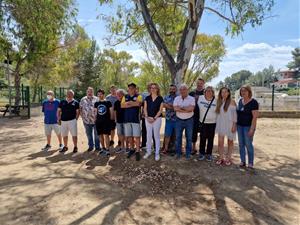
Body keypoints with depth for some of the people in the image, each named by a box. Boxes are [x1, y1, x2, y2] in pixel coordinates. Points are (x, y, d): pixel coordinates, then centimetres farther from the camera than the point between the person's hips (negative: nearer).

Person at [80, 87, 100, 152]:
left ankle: (97, 146, 17)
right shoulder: (83, 100, 8)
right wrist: (82, 116, 1)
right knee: (89, 134, 12)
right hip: (86, 120, 3)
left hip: (95, 120, -2)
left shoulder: (96, 99, 0)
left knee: (97, 134, 5)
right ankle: (91, 146, 26)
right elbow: (80, 109, 11)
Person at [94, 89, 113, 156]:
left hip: (106, 121, -4)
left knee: (106, 135, -8)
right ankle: (103, 148, 26)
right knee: (100, 135, 11)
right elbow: (95, 112, 17)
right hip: (98, 121, 4)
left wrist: (110, 119, 0)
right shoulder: (96, 103, 10)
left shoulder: (108, 102, -1)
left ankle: (107, 150, -3)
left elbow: (111, 111, 2)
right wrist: (96, 119, 10)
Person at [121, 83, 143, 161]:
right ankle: (132, 149, 26)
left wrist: (128, 103, -10)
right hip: (127, 119, 4)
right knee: (129, 136, 11)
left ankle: (137, 151, 4)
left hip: (135, 119, -4)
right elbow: (122, 105, -5)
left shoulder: (138, 96, 2)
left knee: (137, 136, -4)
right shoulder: (125, 97, 11)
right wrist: (134, 104, -13)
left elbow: (138, 103, -19)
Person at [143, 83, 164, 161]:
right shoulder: (147, 98, 8)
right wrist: (147, 117, -8)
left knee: (156, 135, 3)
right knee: (148, 135, 9)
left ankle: (157, 153, 12)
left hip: (157, 119, -3)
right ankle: (148, 151, 21)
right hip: (148, 118, 3)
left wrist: (154, 118, -13)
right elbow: (145, 108, 5)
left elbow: (160, 110, -5)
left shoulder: (160, 98, 0)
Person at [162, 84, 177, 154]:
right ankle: (166, 148, 17)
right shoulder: (166, 97, 10)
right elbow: (164, 105, -7)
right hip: (169, 119, 2)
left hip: (177, 119, -1)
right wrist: (174, 107, -12)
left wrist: (169, 105, -11)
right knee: (167, 135, 6)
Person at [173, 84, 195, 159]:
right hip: (179, 120, 2)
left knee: (189, 138, 7)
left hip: (189, 120, -2)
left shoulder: (191, 98, -3)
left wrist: (181, 107, -15)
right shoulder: (177, 98, 3)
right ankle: (178, 153, 21)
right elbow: (175, 109, -12)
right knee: (178, 137, 8)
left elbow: (191, 108, -19)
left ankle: (188, 153, 21)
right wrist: (187, 109, -17)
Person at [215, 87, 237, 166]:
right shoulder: (219, 102, 7)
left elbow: (235, 114, -8)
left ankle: (228, 158, 21)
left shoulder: (232, 102, -6)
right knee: (220, 142, 1)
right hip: (221, 124, 4)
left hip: (230, 124, -3)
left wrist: (234, 125, -13)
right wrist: (217, 123, 7)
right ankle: (221, 158, 14)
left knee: (230, 142, 9)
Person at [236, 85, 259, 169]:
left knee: (248, 144, 1)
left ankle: (250, 163, 15)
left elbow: (255, 116, -14)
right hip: (239, 126, 6)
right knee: (241, 144, 11)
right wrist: (235, 124, 11)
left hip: (248, 126, -6)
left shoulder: (253, 102, -11)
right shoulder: (240, 101, 8)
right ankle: (243, 161, 22)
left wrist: (252, 128, -19)